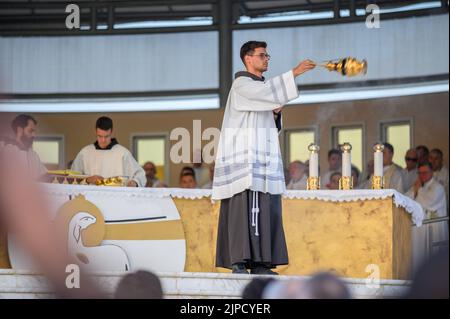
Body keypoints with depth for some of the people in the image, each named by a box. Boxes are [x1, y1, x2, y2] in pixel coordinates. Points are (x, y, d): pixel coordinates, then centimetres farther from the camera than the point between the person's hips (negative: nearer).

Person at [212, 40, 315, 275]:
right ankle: (238, 262, -14)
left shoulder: (262, 84, 21)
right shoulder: (241, 85, -7)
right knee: (243, 207, -13)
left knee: (266, 209, 1)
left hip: (263, 158, 8)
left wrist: (276, 108, 4)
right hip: (244, 157, -8)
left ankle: (259, 263, 1)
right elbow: (265, 91, -26)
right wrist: (294, 72, -29)